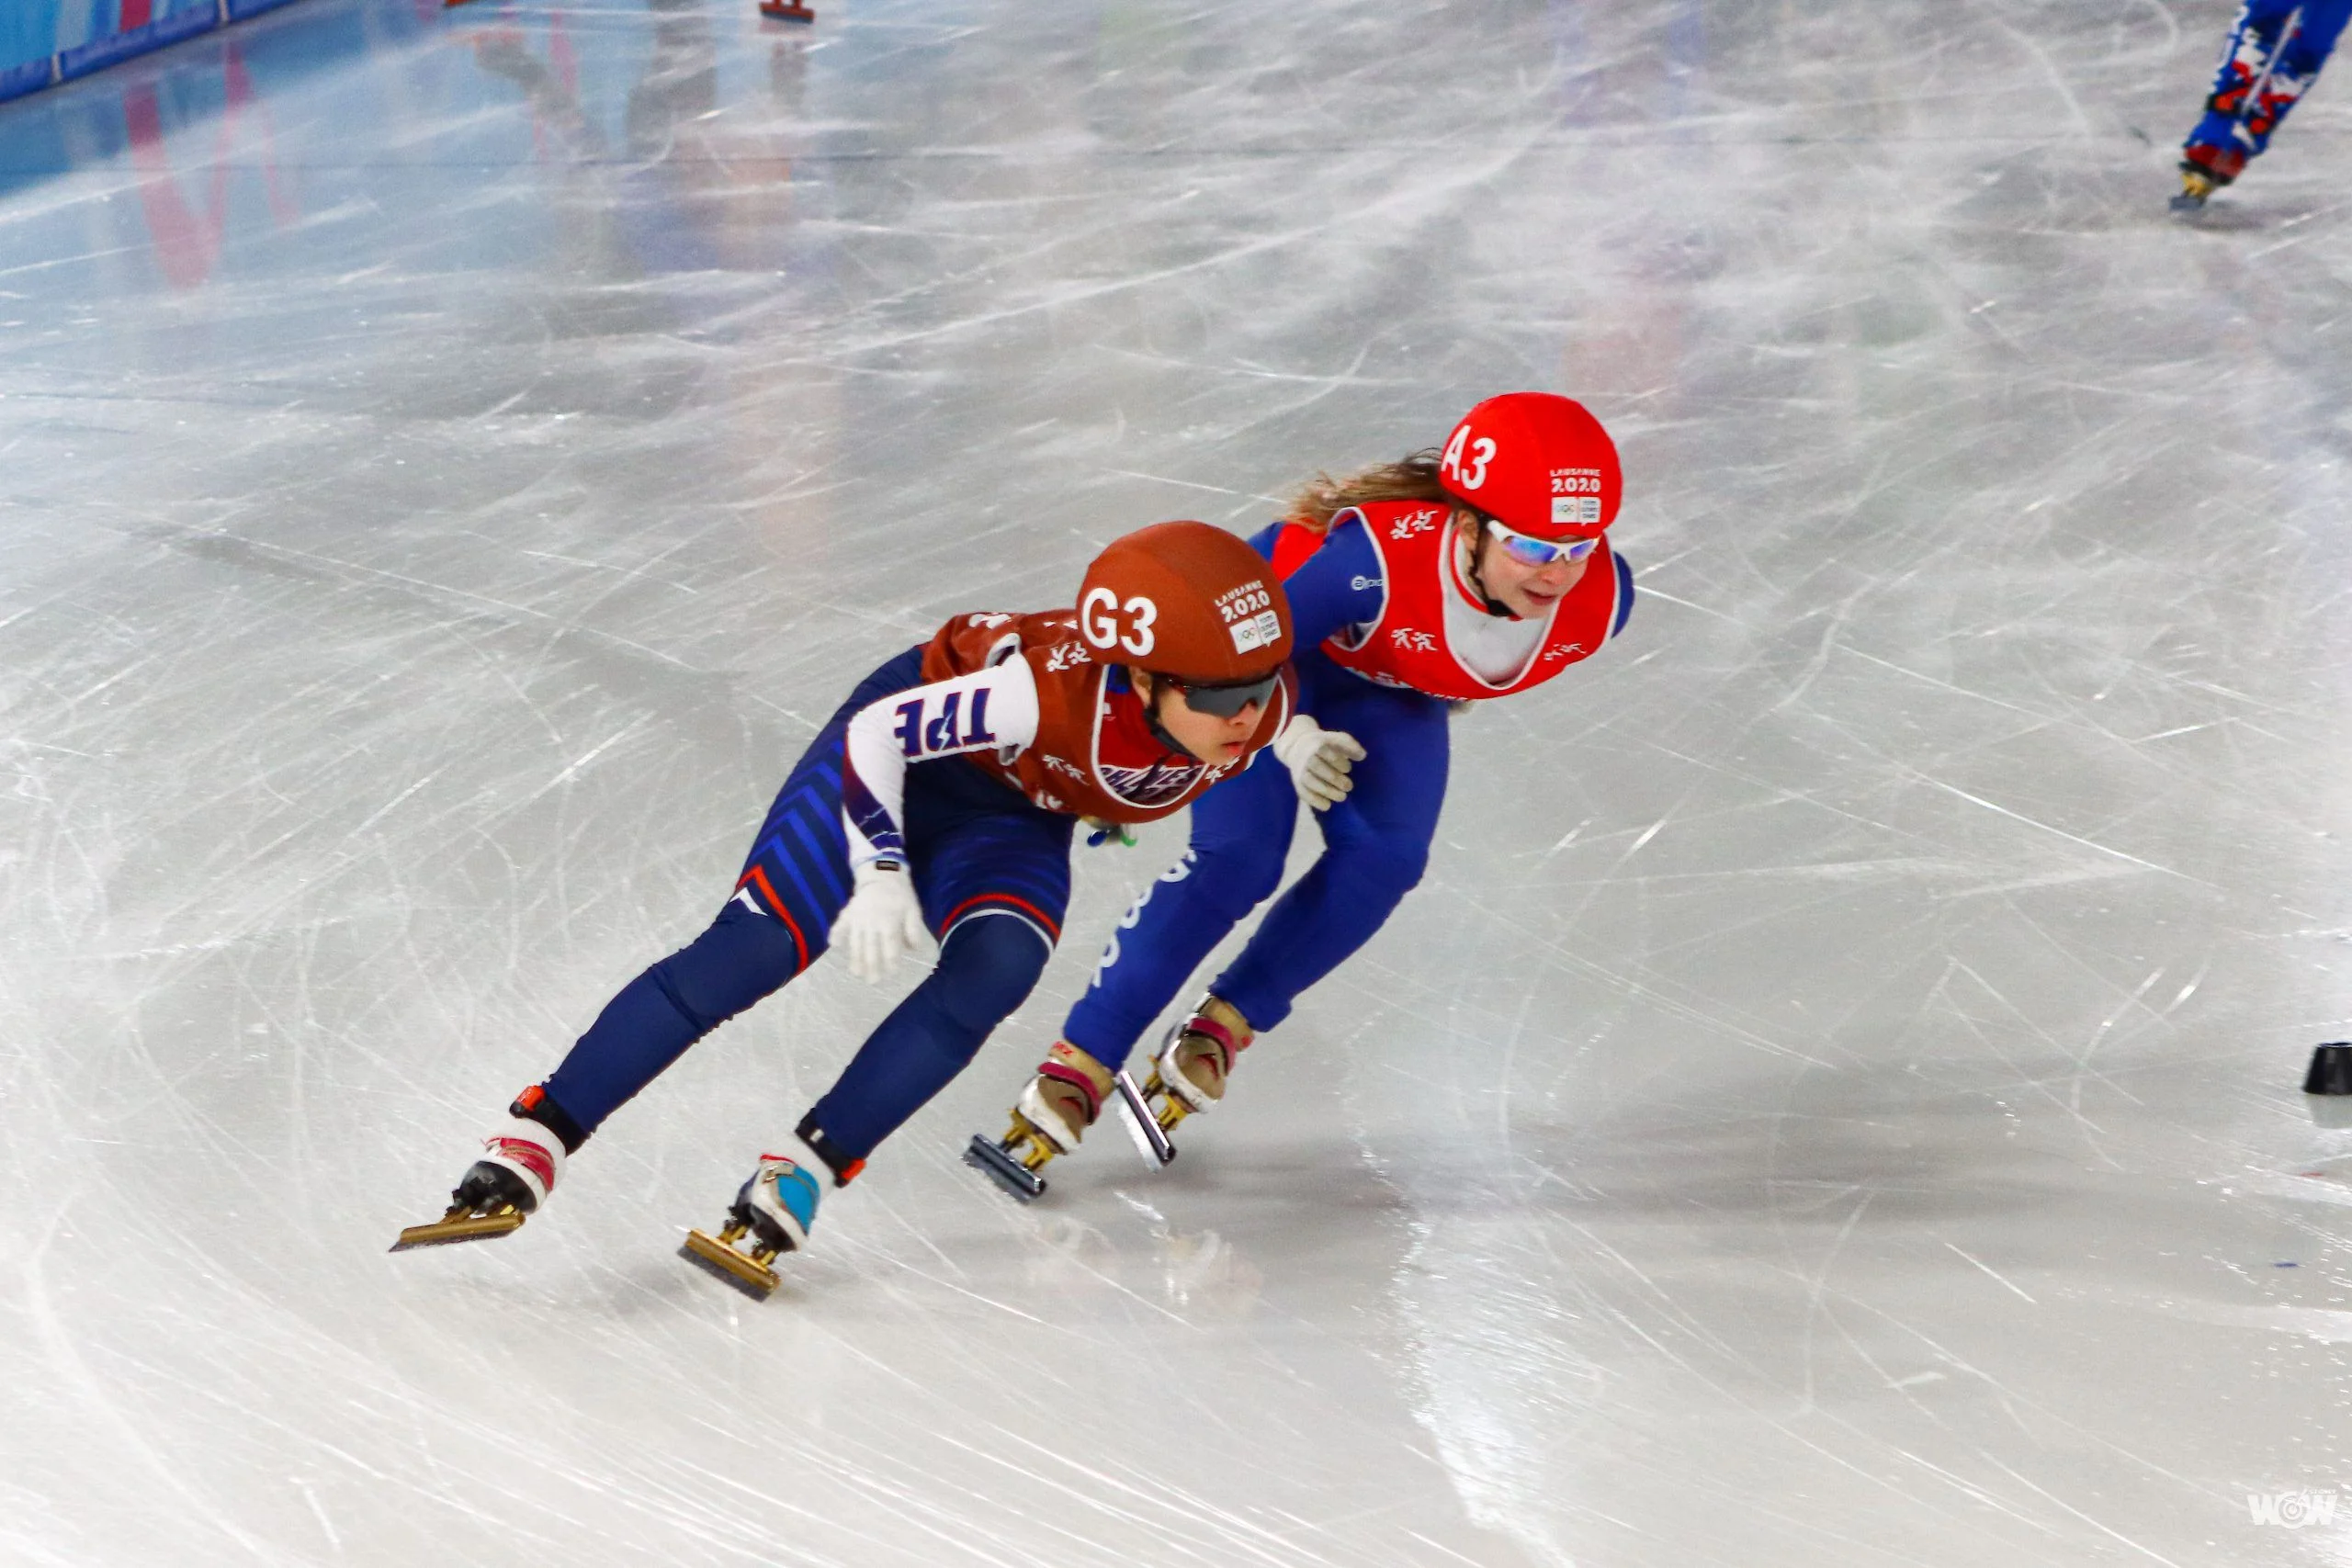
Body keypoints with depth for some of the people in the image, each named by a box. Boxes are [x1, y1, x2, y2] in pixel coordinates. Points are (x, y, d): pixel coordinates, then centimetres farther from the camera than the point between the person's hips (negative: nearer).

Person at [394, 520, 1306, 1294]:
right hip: (904, 751, -5)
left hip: (1014, 817, 5)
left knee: (995, 971, -23)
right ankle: (530, 1145, -9)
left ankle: (798, 1178, -15)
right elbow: (878, 730, -30)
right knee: (753, 948, -15)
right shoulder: (1052, 688, -41)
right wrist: (880, 872, -40)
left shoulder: (1263, 701, -25)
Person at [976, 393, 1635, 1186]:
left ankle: (1217, 1031, 3)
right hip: (1266, 640, -5)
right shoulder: (1380, 555, -43)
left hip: (1391, 686, 5)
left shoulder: (1600, 597, -27)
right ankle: (1075, 1071, -10)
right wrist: (1293, 734, -44)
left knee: (1384, 858, -17)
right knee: (1237, 856, -19)